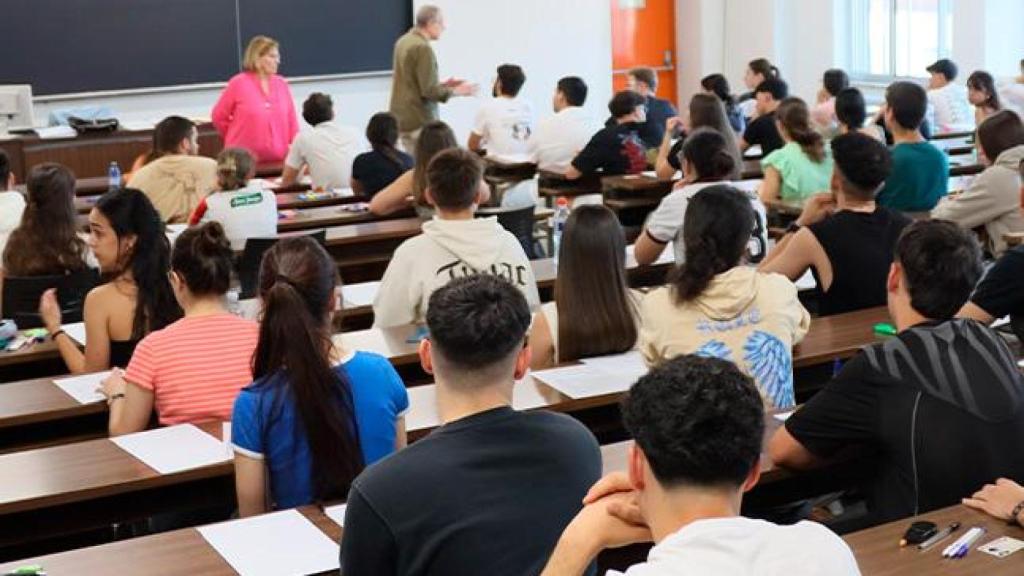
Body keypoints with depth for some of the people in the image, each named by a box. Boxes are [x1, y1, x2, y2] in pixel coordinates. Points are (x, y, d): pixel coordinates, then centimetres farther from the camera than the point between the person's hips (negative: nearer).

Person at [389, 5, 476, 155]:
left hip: (399, 118, 9)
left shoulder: (403, 42, 11)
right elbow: (430, 92, -18)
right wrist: (456, 91, -4)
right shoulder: (423, 48, -16)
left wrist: (442, 85, 17)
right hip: (419, 122, -9)